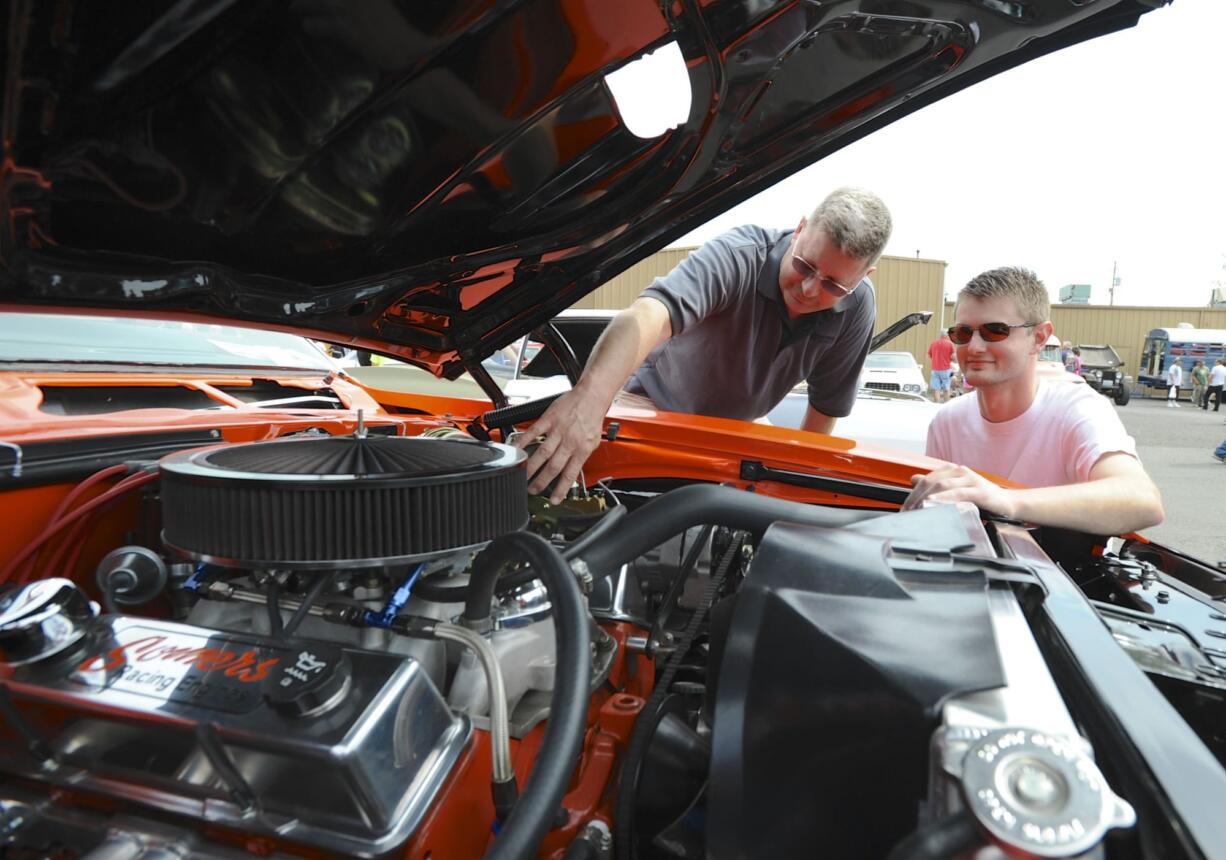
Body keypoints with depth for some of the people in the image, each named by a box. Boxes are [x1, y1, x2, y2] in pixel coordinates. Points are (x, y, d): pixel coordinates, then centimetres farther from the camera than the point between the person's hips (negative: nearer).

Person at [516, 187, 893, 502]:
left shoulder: (857, 308, -18)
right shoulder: (739, 255, -36)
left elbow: (828, 404, -3)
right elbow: (649, 314, -55)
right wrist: (589, 395, -73)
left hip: (735, 427, 6)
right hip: (652, 401, -5)